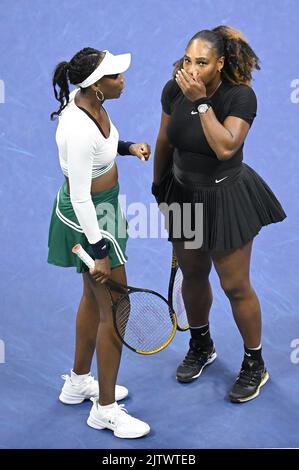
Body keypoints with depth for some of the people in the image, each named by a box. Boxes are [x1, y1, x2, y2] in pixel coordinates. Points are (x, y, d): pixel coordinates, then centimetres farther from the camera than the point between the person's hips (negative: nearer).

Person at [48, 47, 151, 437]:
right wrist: (100, 252, -21)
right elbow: (80, 198, -27)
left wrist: (128, 147, 1)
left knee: (94, 297, 24)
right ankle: (105, 410, 18)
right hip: (88, 217, -10)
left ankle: (78, 382, 44)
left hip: (99, 207, 10)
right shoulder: (79, 133, -33)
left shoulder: (89, 101, -6)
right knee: (115, 312, 2)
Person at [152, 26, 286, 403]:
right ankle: (201, 346, 45)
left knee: (235, 286, 3)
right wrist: (158, 185, 17)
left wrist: (201, 101, -34)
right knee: (192, 276, 19)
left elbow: (225, 147, -34)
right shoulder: (174, 90, -8)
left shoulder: (240, 96, -21)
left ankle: (254, 365, 25)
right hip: (185, 194, 5)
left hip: (226, 198, -5)